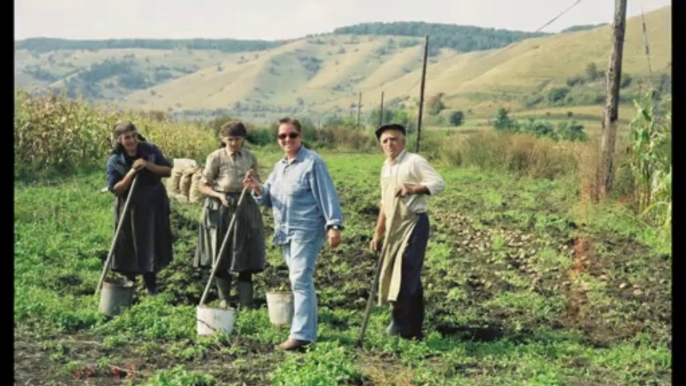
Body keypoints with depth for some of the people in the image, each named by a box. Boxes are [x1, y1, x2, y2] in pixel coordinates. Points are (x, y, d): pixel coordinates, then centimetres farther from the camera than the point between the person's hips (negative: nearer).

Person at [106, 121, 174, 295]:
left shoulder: (150, 150, -8)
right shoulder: (114, 161, -11)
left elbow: (168, 171, -7)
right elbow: (115, 189, -15)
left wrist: (148, 165, -21)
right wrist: (131, 172, -25)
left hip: (153, 206, 2)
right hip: (129, 209, -1)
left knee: (152, 245, 9)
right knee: (129, 247, 5)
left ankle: (151, 286, 23)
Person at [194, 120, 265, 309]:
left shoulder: (250, 157, 4)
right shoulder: (216, 157, -6)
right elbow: (203, 186, -3)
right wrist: (219, 195, -20)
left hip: (245, 208, 2)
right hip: (220, 209, -2)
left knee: (245, 258, 0)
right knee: (221, 257, 6)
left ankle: (246, 303, 4)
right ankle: (223, 300, 22)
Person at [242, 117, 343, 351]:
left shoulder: (312, 162, -8)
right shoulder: (279, 166, 17)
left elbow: (326, 194, -12)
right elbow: (268, 198, 16)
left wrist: (334, 225, -19)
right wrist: (258, 189, -7)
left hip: (306, 230, -8)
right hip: (285, 232, 9)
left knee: (300, 279, -14)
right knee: (299, 280, 13)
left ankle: (301, 334, -16)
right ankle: (306, 327, 21)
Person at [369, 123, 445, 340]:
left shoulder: (414, 162, -7)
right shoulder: (386, 168, 16)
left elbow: (439, 183, -16)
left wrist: (414, 188, -31)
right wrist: (378, 233, 21)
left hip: (414, 223, -7)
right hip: (394, 227, 7)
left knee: (406, 274, -13)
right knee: (410, 277, 10)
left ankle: (402, 324, -7)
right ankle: (413, 330, 16)